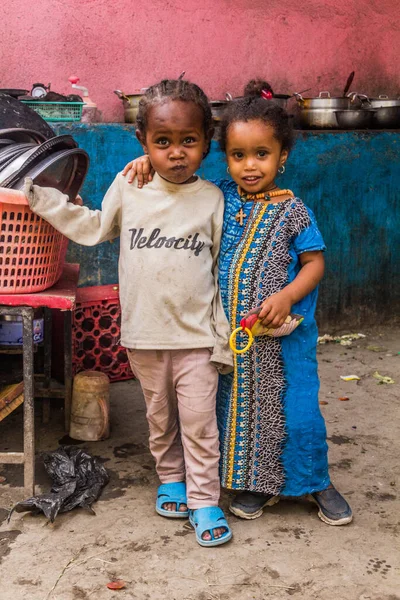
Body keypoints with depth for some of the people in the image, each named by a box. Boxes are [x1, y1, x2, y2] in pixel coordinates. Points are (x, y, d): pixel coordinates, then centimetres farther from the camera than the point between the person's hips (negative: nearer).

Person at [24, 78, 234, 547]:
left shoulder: (211, 198, -5)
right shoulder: (128, 188, -3)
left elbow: (223, 271, -1)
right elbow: (93, 228, 13)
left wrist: (224, 337, -2)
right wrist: (43, 198, 6)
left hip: (197, 336, -2)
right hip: (144, 334, 2)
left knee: (199, 422, 2)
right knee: (160, 418, 18)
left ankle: (203, 500, 15)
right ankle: (171, 479, 37)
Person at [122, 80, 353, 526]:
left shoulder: (292, 210, -8)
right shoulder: (219, 197, 0)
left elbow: (314, 261, -4)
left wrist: (287, 296, -19)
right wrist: (150, 163, -4)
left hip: (283, 332, -3)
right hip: (232, 334, 3)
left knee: (298, 411, 3)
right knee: (239, 406, 13)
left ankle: (316, 483, 26)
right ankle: (258, 482, 33)